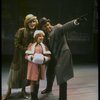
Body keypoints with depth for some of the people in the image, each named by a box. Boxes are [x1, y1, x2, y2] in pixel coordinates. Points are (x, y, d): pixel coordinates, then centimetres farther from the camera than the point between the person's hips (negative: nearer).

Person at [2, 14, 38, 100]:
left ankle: (23, 91, 30)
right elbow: (17, 44, -14)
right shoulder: (21, 31, -14)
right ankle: (9, 91, 22)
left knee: (25, 73, 13)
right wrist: (26, 49, -17)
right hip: (20, 55, -3)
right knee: (15, 72, 5)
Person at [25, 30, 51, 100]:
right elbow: (27, 56, -1)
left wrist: (44, 58, -15)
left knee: (37, 81, 12)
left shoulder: (44, 46, 6)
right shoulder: (31, 45, 0)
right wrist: (31, 57, -20)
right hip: (33, 65, -2)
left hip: (41, 66, 3)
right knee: (33, 81, -2)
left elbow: (48, 56, 4)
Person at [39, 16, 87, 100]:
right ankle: (48, 89, 52)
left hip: (62, 55, -9)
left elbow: (66, 27, -36)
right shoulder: (47, 34, 8)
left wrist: (76, 21, -55)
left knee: (61, 76, -10)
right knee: (49, 73, 25)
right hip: (54, 57, 9)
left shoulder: (57, 28, -17)